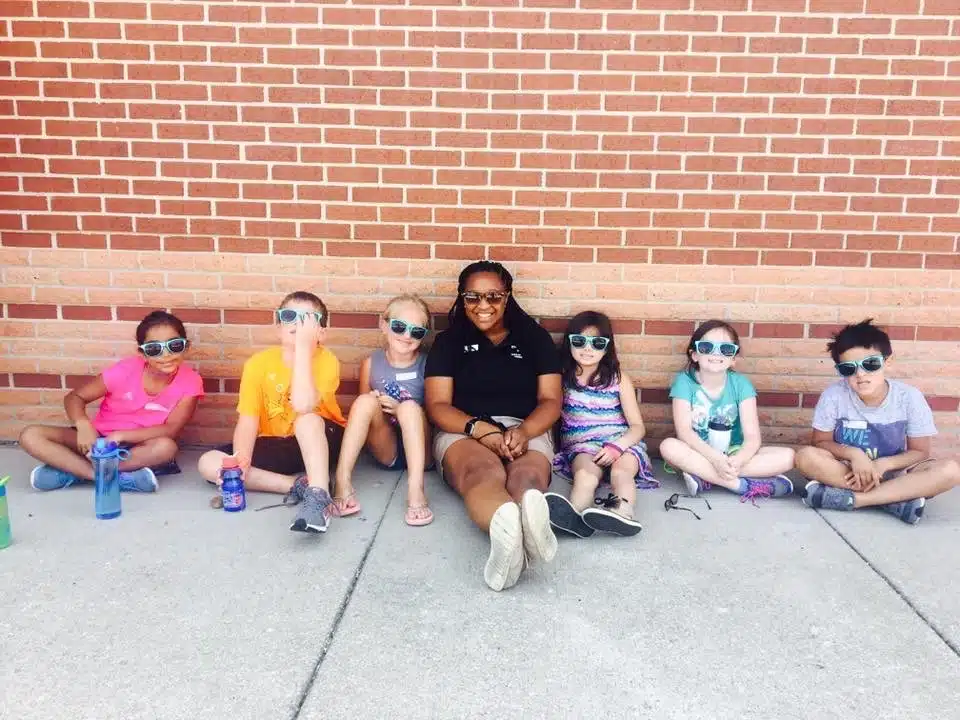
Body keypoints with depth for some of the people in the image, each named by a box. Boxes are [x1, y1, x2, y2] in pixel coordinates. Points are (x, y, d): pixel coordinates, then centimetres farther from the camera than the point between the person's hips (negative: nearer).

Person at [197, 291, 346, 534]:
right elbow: (248, 419, -12)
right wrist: (241, 458, -30)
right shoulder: (259, 363, -7)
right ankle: (299, 484, -21)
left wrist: (303, 346, -33)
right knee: (208, 463, -16)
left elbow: (303, 406, -35)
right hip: (275, 446, 5)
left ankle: (318, 495, -38)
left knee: (307, 420, -36)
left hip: (320, 442, -4)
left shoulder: (326, 361, -17)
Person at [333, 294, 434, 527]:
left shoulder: (427, 365, -5)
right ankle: (342, 480, -33)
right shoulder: (371, 364, 2)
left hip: (418, 448, -2)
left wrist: (401, 411, -18)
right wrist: (374, 406, -11)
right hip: (385, 449, 2)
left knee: (410, 406, -30)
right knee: (366, 401, -24)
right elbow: (361, 410, 13)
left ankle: (416, 489, -43)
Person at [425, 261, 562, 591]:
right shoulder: (449, 340, 12)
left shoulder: (534, 337, 15)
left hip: (526, 430, 2)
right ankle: (506, 523, -74)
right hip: (463, 431, -1)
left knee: (528, 477, -37)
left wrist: (524, 431, -17)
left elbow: (551, 400, 7)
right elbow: (438, 405, 2)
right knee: (484, 473, -39)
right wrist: (481, 429, -18)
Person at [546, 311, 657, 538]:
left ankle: (622, 512, -65)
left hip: (621, 442, 1)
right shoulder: (562, 377, 8)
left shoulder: (618, 378, 8)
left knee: (621, 470, -34)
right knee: (585, 473, -35)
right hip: (581, 445, -1)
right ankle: (574, 515, -67)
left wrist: (617, 447, -15)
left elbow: (638, 426, 4)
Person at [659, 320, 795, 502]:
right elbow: (684, 431, -18)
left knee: (788, 456, -20)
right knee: (668, 447, -34)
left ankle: (705, 477, -25)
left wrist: (737, 462, -34)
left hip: (733, 454, 2)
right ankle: (743, 485, -28)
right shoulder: (685, 381, -8)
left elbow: (752, 436, -13)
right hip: (698, 454, -2)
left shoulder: (741, 384, -5)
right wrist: (716, 459, -33)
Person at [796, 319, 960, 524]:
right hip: (849, 470, -1)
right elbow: (820, 442, -5)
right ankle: (897, 499, -25)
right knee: (806, 456, -31)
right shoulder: (834, 395, -14)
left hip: (893, 472, 1)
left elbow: (919, 452, -4)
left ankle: (850, 497, -28)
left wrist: (882, 464, -22)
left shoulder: (910, 397, -11)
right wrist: (853, 454, -24)